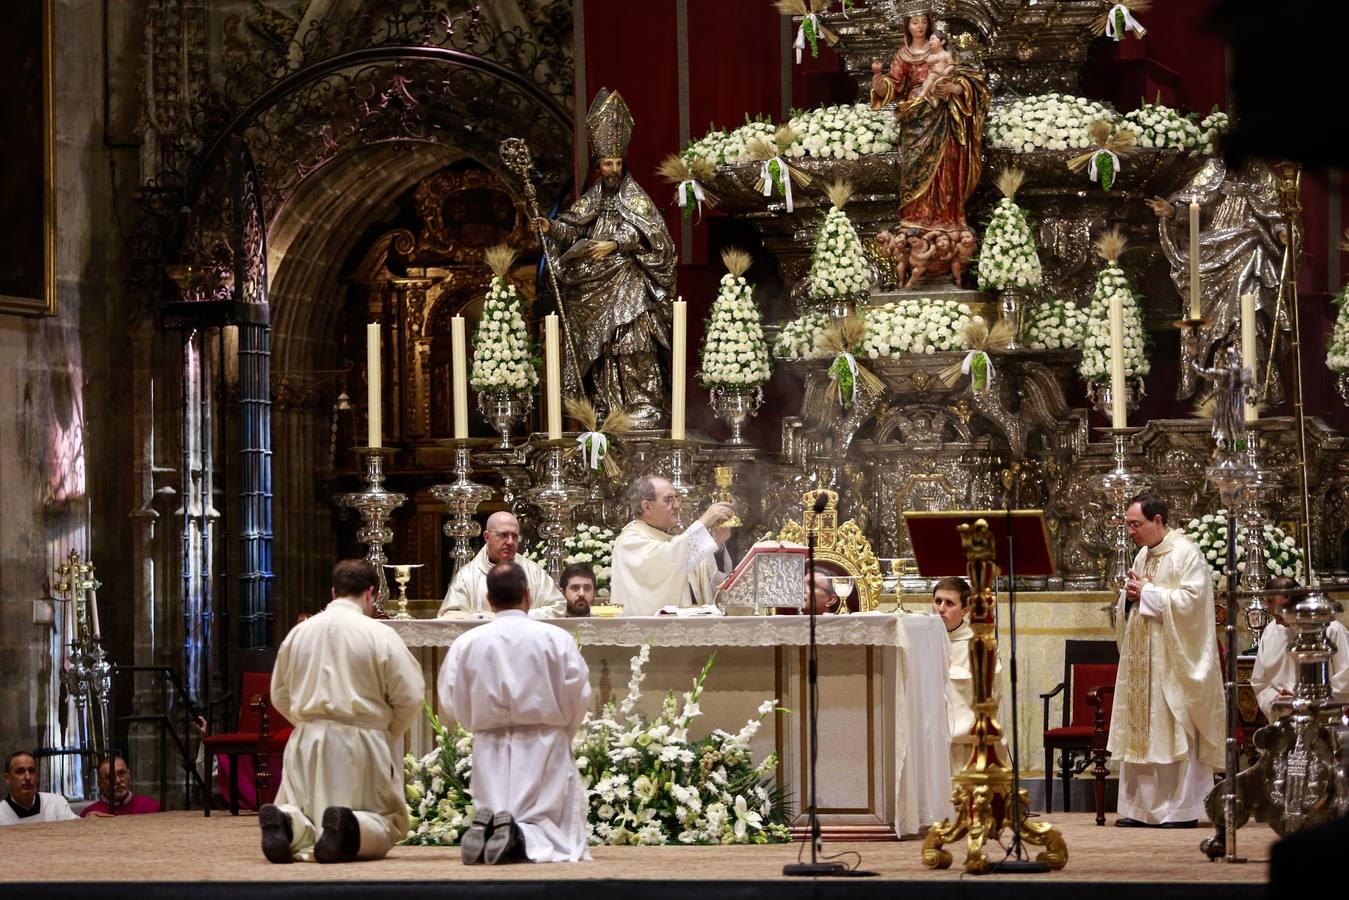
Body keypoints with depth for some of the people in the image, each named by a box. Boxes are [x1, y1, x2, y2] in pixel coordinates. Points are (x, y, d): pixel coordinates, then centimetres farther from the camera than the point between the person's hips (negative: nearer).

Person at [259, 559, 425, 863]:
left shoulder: (298, 633, 6)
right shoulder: (380, 635, -7)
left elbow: (280, 696, 15)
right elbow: (410, 697, -7)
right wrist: (388, 734, 12)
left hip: (306, 743, 4)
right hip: (362, 744, -3)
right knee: (387, 824, 8)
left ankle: (287, 823, -24)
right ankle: (350, 828, -27)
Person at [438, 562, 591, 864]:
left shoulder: (466, 643, -2)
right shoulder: (557, 638, -7)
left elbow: (453, 701, 4)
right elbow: (578, 696, -3)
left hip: (491, 750, 2)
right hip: (544, 747, -2)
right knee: (559, 838, 2)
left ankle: (485, 832, -24)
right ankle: (524, 841, -31)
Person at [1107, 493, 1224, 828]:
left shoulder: (1186, 554, -8)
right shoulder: (1142, 557, 16)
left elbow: (1191, 599, -19)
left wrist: (1147, 594, -13)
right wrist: (1130, 595, 0)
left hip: (1173, 661, -8)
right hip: (1141, 661, 8)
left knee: (1174, 733, -6)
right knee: (1140, 732, 6)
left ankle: (1182, 809, -2)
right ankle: (1140, 807, 9)